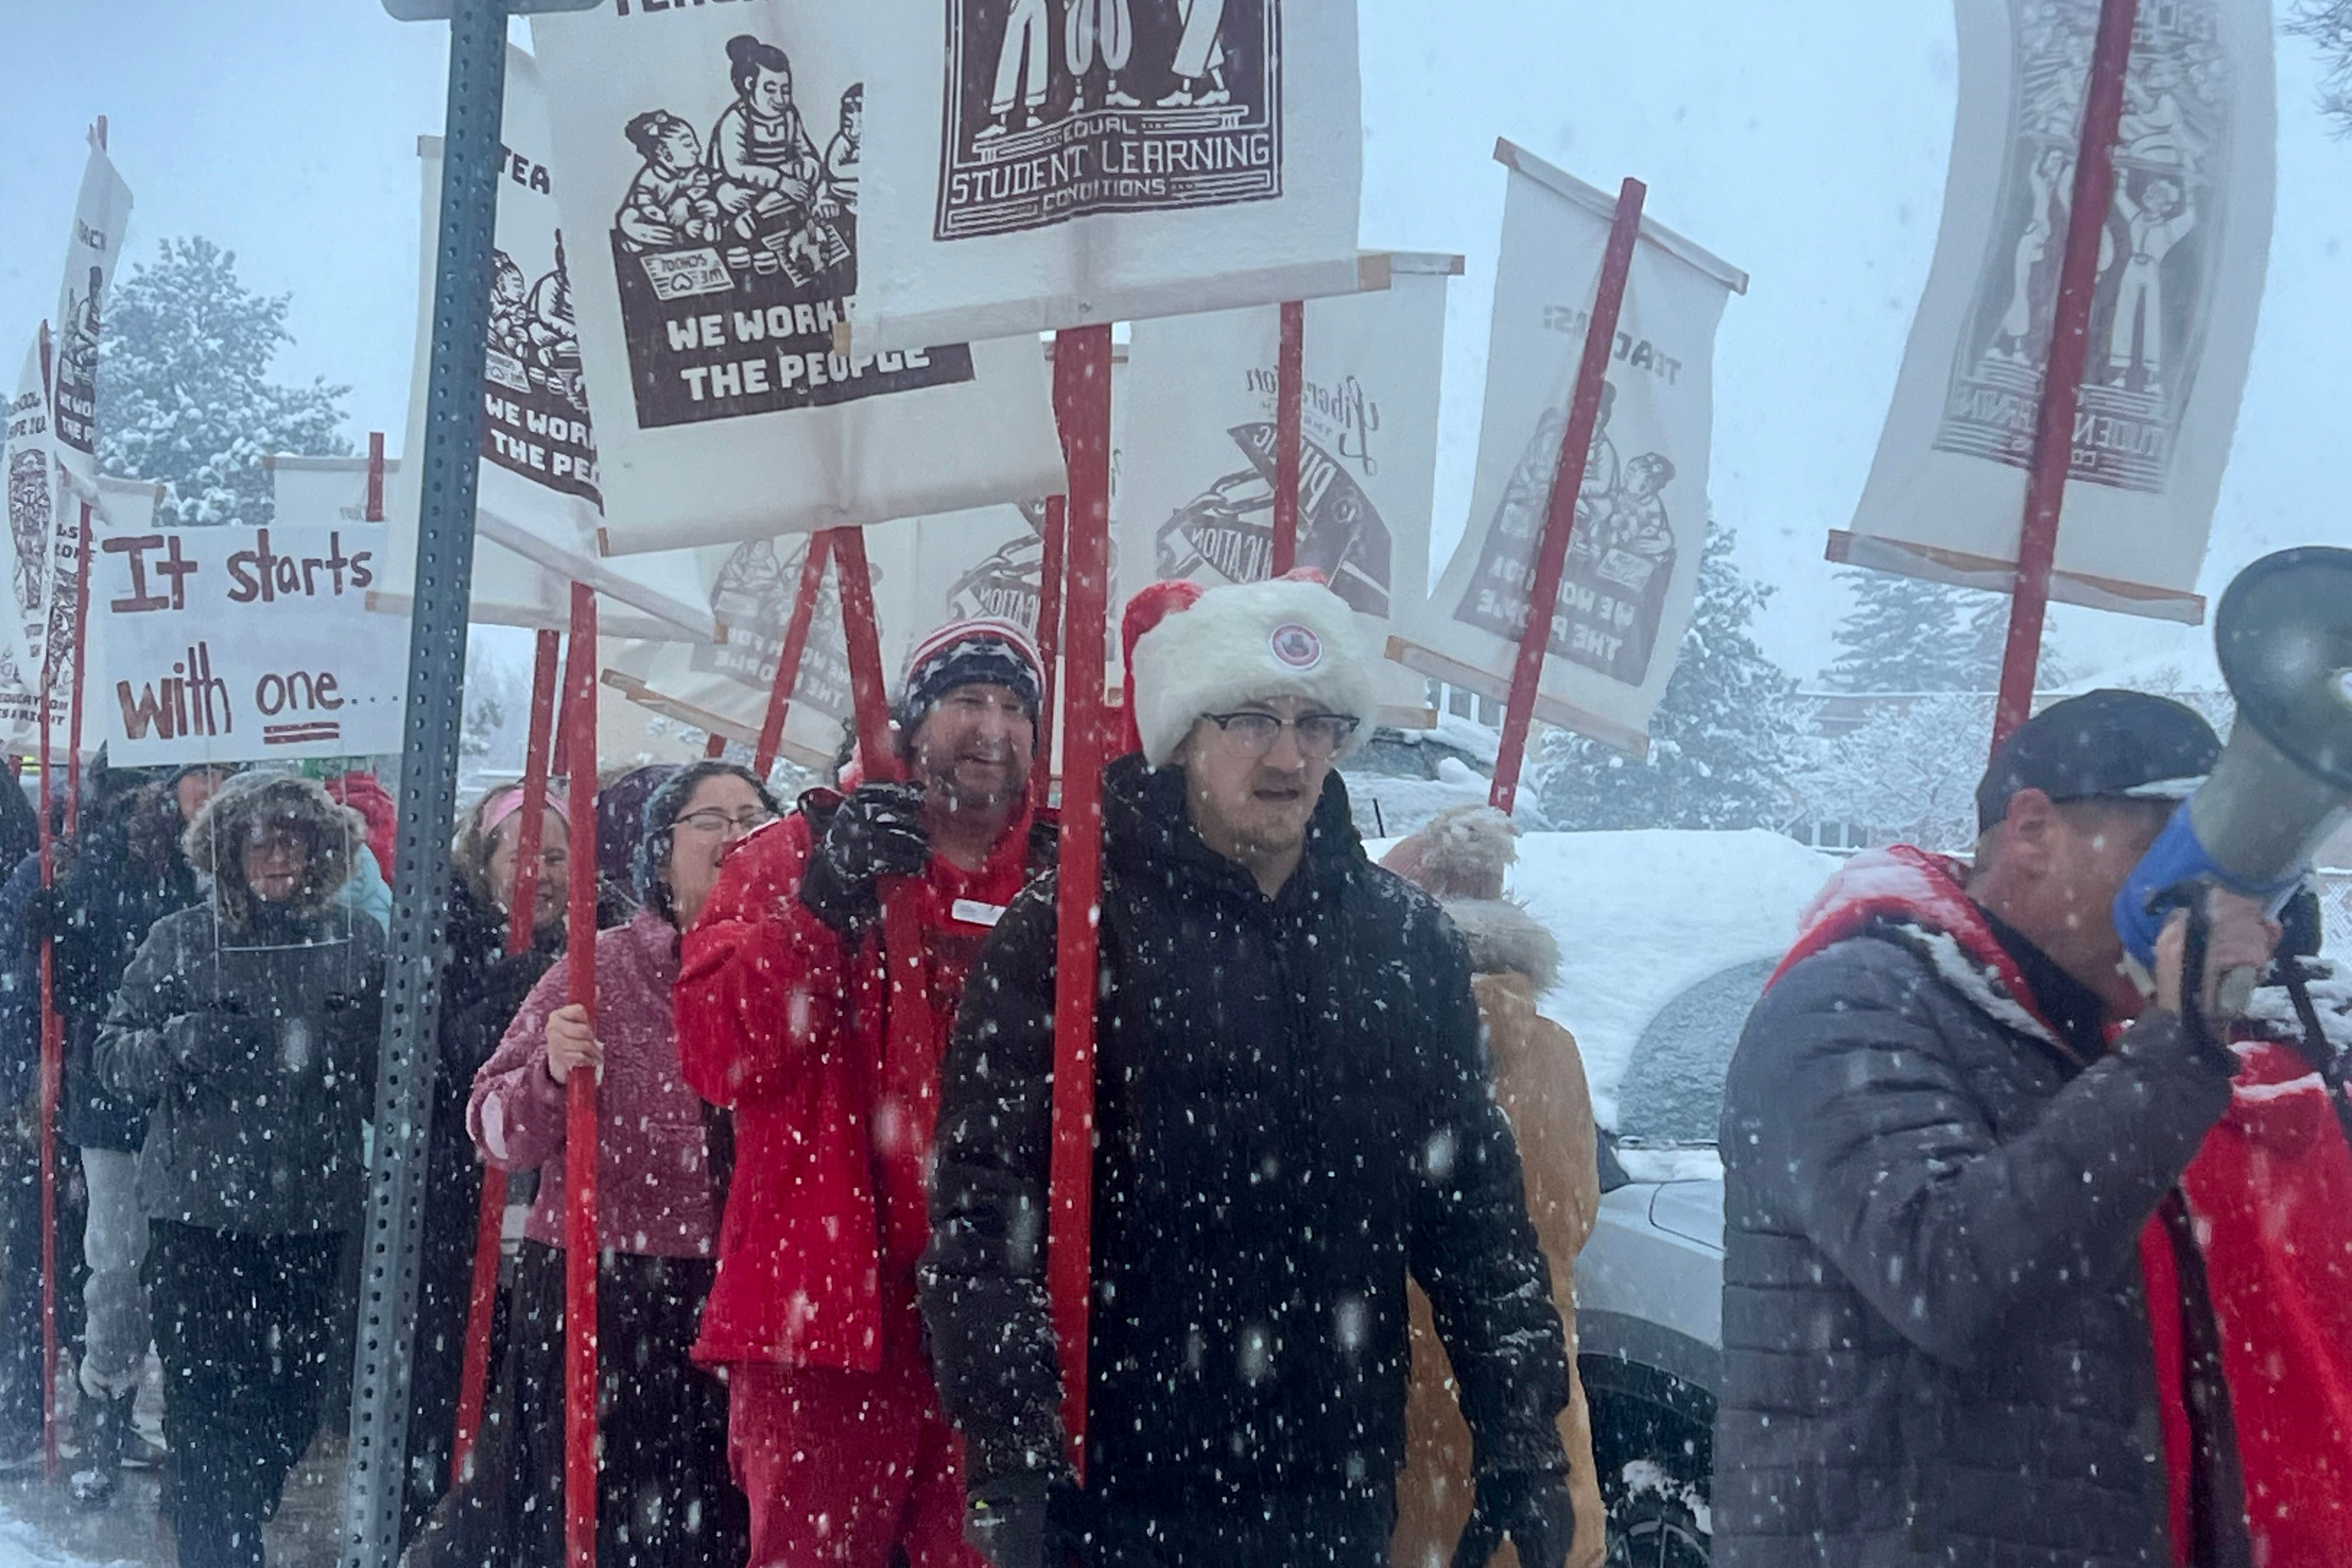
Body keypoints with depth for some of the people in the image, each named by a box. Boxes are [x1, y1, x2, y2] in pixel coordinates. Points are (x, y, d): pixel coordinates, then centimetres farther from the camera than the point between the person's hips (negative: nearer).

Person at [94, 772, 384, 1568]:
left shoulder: (357, 942, 4)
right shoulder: (178, 942, 0)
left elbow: (384, 1074, 14)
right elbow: (112, 1055, 2)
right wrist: (181, 1042, -17)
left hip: (312, 1212, 2)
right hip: (197, 1211, -2)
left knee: (291, 1396, 12)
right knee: (205, 1401, -3)